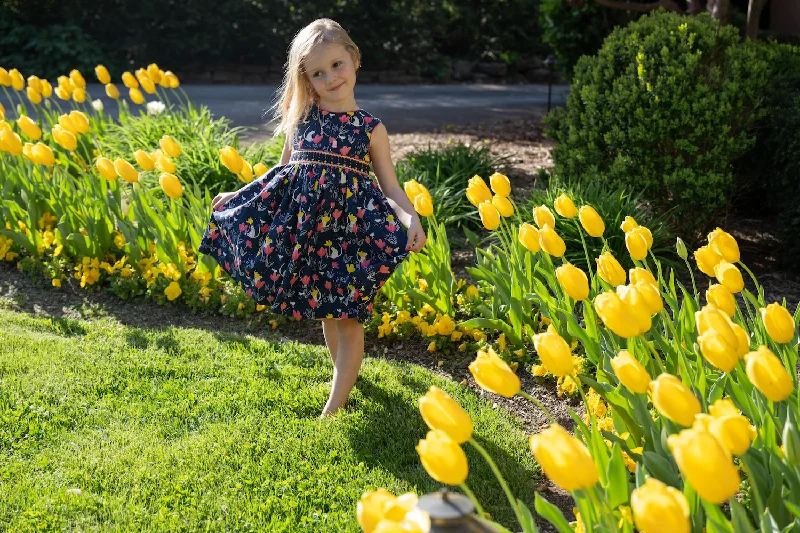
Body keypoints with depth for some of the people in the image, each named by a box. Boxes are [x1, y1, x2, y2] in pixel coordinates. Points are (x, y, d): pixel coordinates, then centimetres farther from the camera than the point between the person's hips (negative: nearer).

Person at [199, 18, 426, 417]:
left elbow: (390, 186, 0)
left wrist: (412, 220, -18)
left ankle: (334, 407, 7)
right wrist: (239, 195, 15)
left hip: (350, 226, -3)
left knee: (348, 317, -1)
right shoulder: (301, 118, 6)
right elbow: (284, 170, 17)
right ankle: (344, 373, 41)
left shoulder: (370, 127, 0)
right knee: (325, 312, 16)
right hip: (304, 225, 3)